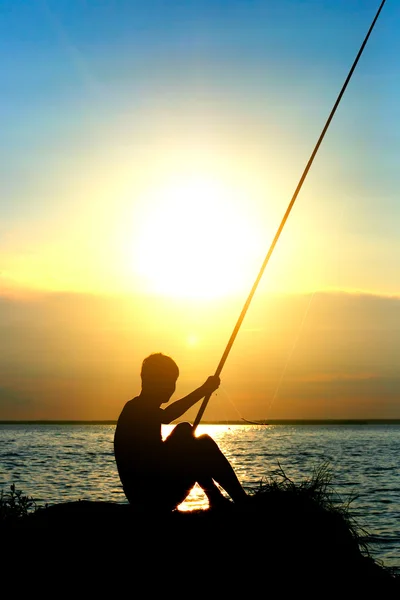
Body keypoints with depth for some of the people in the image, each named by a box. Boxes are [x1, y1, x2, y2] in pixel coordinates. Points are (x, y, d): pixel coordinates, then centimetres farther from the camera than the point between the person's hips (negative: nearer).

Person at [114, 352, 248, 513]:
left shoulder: (135, 408, 12)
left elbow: (167, 414, 30)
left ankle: (219, 502, 25)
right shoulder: (141, 412, -18)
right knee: (205, 446, -3)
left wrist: (204, 389, 33)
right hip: (152, 498, -10)